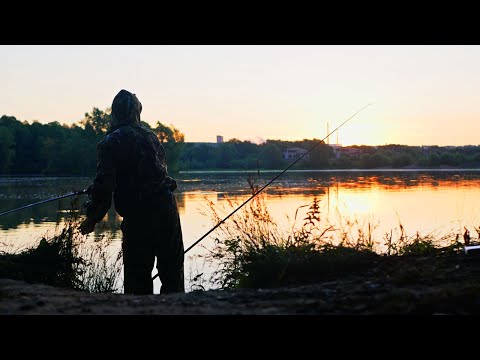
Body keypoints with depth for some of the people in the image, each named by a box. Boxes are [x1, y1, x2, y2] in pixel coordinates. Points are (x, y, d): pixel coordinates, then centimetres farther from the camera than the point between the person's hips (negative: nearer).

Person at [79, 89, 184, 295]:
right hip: (167, 208, 5)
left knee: (137, 278, 5)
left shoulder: (111, 143, -7)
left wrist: (92, 218, -3)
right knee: (172, 271, 13)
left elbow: (104, 184, -14)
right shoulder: (151, 136, 11)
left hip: (138, 216, -5)